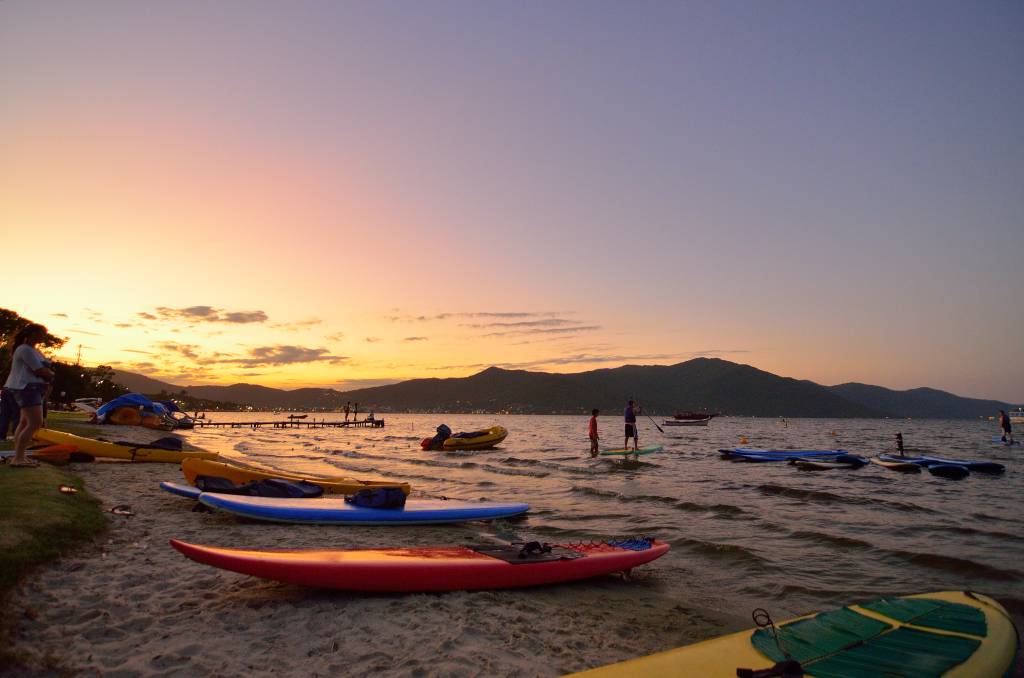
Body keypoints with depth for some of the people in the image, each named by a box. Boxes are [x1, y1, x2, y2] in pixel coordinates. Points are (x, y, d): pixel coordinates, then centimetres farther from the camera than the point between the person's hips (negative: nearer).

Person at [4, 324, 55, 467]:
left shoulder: (34, 350, 18)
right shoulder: (26, 349, -14)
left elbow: (41, 370, 16)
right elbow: (41, 371, -19)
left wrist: (47, 375, -5)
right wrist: (51, 374, 1)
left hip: (32, 389, 11)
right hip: (27, 388, -11)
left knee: (25, 423, 11)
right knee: (35, 423, -18)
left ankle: (19, 456, 15)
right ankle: (18, 458, -18)